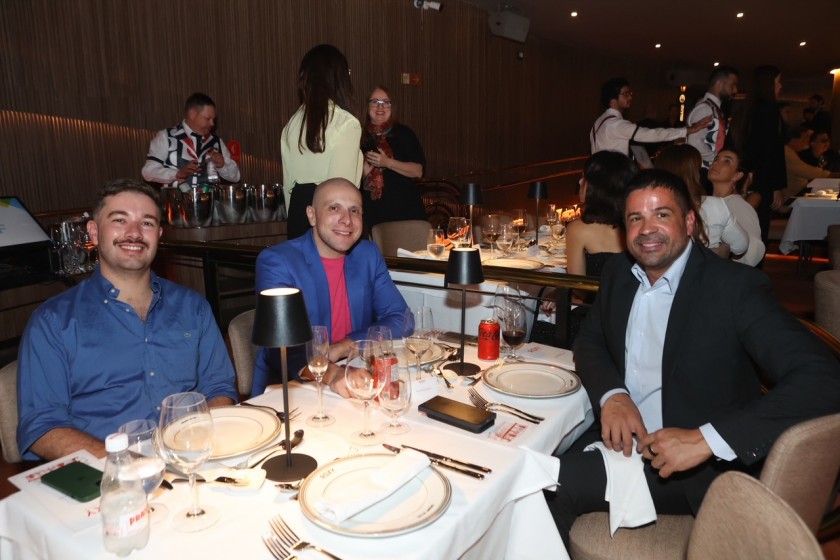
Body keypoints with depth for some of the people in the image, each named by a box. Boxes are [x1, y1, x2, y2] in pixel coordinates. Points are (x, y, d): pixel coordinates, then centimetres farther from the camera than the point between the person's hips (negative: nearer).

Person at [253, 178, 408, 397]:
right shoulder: (275, 261, -10)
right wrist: (331, 374, -40)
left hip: (356, 386, 3)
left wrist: (340, 348, -15)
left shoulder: (369, 255, 4)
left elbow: (400, 319, -1)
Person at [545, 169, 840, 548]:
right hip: (623, 434, 5)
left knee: (558, 486, -21)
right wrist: (611, 395, -13)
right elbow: (589, 341, 10)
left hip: (702, 465, -5)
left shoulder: (736, 287, -16)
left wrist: (706, 439, -31)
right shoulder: (618, 273, 2)